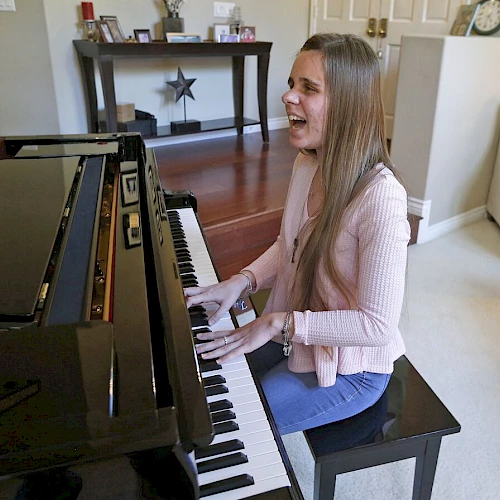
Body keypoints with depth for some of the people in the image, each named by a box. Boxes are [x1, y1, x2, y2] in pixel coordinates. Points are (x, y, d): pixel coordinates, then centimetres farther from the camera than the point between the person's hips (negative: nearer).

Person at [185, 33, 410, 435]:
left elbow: (378, 325, -26)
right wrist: (242, 281, -8)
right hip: (294, 336, 7)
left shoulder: (382, 198, -31)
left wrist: (282, 322, -26)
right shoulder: (307, 164, -5)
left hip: (349, 370, -7)